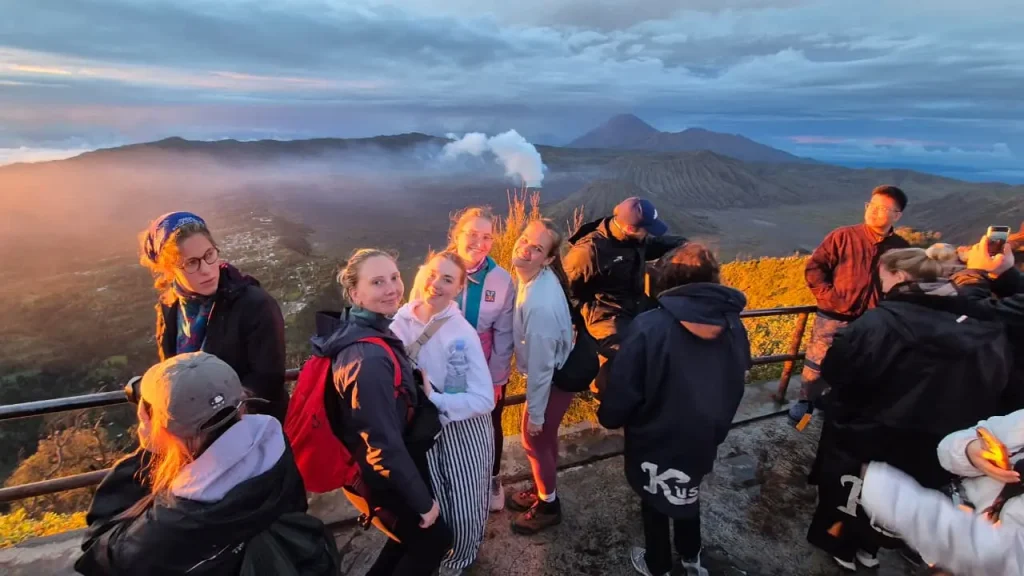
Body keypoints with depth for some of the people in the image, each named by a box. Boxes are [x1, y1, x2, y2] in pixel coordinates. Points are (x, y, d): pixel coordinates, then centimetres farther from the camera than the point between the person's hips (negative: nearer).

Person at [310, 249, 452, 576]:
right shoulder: (369, 358, -33)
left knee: (411, 532, 27)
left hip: (383, 468, 8)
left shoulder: (371, 331, -3)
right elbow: (383, 443, -29)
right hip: (383, 476, -8)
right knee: (434, 539, 15)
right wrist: (423, 501, -18)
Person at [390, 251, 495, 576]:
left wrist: (433, 398, -26)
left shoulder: (463, 334, -19)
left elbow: (484, 399, -20)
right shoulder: (400, 321, -10)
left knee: (465, 511, 12)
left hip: (463, 431, -2)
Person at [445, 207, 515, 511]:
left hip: (489, 373, 0)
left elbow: (503, 335, -9)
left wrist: (496, 379, -7)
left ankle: (492, 479, 49)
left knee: (490, 427, 22)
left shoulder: (502, 279, -15)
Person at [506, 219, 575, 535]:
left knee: (535, 440, 12)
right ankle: (542, 492, 48)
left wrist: (535, 414, -15)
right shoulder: (538, 277, -9)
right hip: (559, 370, 8)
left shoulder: (540, 304, -36)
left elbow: (540, 364, -27)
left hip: (555, 379, -8)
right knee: (545, 438, 25)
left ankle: (548, 506, 36)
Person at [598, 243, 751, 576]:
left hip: (656, 438, -5)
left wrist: (608, 418, -2)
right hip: (705, 437, 5)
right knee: (688, 492, 30)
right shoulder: (733, 326, -9)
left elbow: (623, 388, -22)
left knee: (655, 499, 21)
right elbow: (737, 384, 4)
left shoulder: (649, 327, -28)